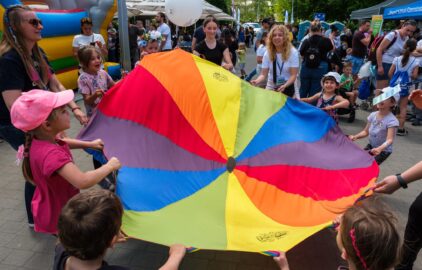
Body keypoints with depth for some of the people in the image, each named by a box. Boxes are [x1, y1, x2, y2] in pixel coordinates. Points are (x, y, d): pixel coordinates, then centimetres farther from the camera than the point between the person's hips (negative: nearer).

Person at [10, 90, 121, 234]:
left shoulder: (42, 140, -10)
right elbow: (83, 182, -50)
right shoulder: (51, 154, -40)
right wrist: (110, 166, -34)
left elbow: (62, 143, 15)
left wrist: (90, 144, 7)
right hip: (58, 217, -9)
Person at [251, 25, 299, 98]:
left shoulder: (293, 52, -13)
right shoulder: (268, 53, -7)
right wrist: (257, 81, -32)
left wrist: (284, 86, -34)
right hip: (271, 88, 2)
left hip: (287, 87, -1)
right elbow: (263, 74, -10)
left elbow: (293, 75, -15)